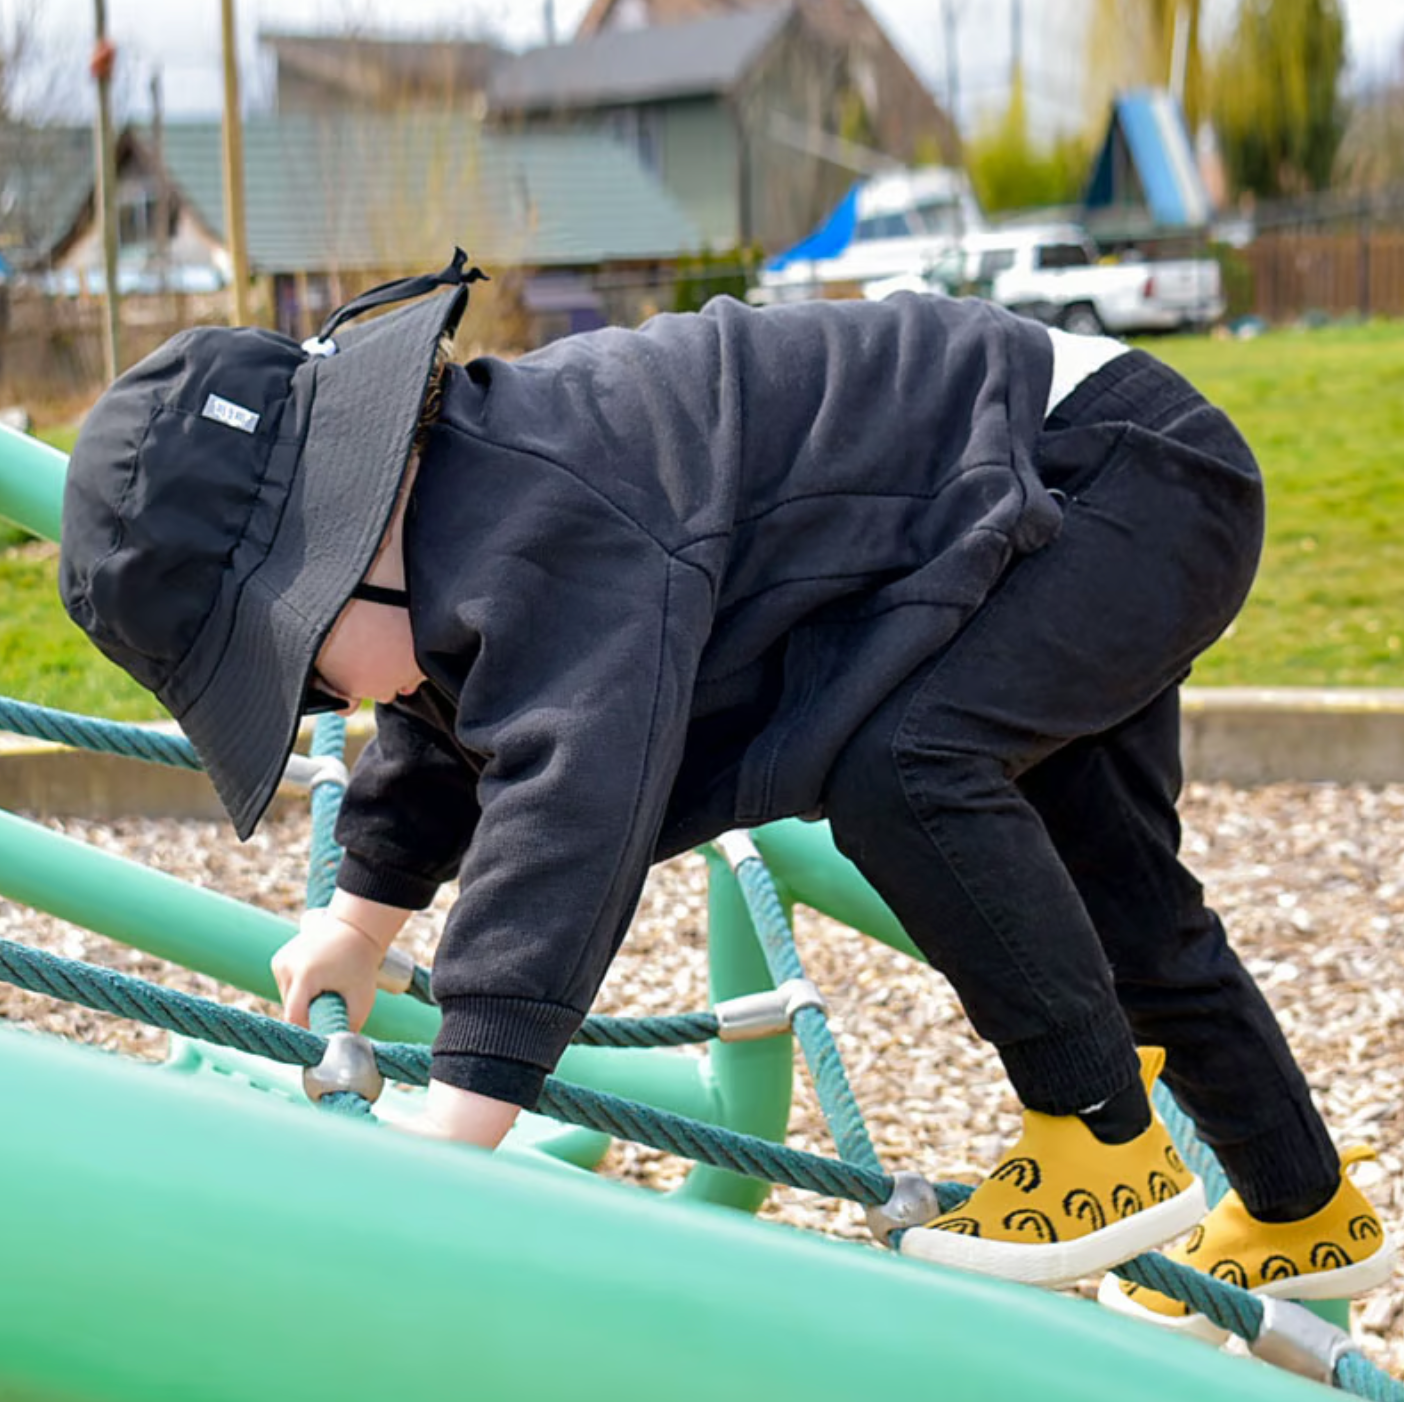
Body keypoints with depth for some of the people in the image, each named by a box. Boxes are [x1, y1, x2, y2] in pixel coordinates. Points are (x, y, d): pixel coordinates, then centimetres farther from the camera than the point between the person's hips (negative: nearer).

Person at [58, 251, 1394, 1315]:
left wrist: (449, 1131, -39)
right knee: (1112, 888, 19)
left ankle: (1109, 1148, -13)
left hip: (1129, 470, -10)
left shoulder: (545, 532, -33)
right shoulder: (470, 513, 2)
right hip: (1074, 534, 11)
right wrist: (362, 915, 33)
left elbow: (570, 797, -40)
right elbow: (446, 736, 22)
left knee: (895, 760, -30)